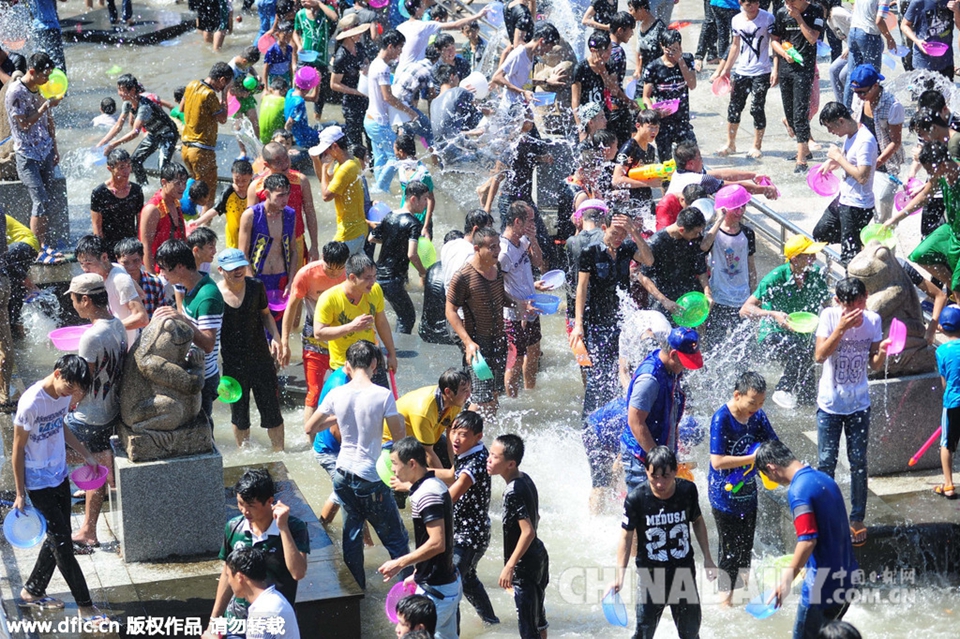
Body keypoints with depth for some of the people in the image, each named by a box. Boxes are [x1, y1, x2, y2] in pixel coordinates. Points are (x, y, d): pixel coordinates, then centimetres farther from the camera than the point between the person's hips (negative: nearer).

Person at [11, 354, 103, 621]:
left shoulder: (65, 394, -3)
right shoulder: (31, 403, -25)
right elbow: (18, 449, -16)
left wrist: (85, 454, 16)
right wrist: (20, 494, -12)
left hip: (60, 476, 8)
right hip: (39, 483, -8)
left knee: (58, 537, 15)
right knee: (62, 542, -3)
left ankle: (32, 593, 32)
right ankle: (85, 606, 4)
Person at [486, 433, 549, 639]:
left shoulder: (513, 492, -24)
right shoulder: (525, 479, 4)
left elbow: (527, 532, -29)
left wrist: (509, 566, -26)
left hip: (524, 566, -10)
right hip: (538, 556, 10)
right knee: (538, 618, 25)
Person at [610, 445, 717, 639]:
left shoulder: (688, 490, -10)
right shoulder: (636, 499, -18)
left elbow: (697, 521, 8)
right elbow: (626, 536, -11)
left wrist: (707, 557, 7)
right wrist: (620, 576, -17)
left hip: (684, 570, 3)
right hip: (650, 572, -3)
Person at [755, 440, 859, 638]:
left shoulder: (798, 490, -18)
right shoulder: (824, 478, 10)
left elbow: (808, 540, -26)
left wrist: (787, 579, -22)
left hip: (824, 583, -9)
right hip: (845, 577, 9)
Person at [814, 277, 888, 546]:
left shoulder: (873, 320, -6)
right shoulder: (830, 316, -13)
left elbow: (874, 366, -3)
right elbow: (820, 356, -23)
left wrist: (882, 352, -24)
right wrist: (841, 328, -32)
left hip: (859, 404, 2)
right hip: (830, 403, -2)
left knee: (859, 463, 7)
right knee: (826, 463, 4)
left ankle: (857, 520, 20)